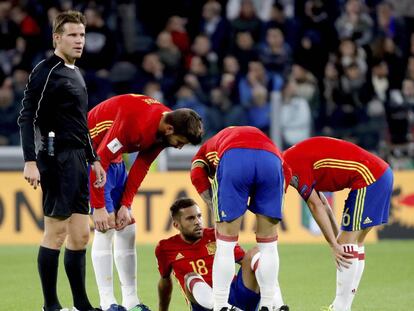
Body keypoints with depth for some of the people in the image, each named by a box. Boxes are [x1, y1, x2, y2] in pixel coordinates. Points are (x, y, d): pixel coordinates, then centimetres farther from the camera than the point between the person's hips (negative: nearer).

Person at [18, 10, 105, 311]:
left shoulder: (75, 73, 19)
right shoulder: (46, 72, -9)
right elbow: (27, 117, -14)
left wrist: (93, 159, 25)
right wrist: (30, 161, -21)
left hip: (77, 161, 9)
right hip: (58, 159, -9)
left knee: (81, 234, 9)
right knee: (56, 231, -6)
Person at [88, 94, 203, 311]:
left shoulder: (162, 129, -7)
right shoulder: (133, 121, -34)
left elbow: (141, 167, 1)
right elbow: (101, 160, -30)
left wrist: (126, 205, -5)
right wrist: (98, 207, -26)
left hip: (113, 159, 9)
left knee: (127, 229, 5)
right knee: (106, 227, -15)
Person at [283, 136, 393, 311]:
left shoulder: (291, 166, -13)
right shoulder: (298, 157, 16)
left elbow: (316, 206, -12)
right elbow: (321, 204, 20)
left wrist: (334, 245, -8)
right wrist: (337, 241, 20)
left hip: (368, 177, -10)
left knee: (348, 243, -8)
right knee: (354, 243, 13)